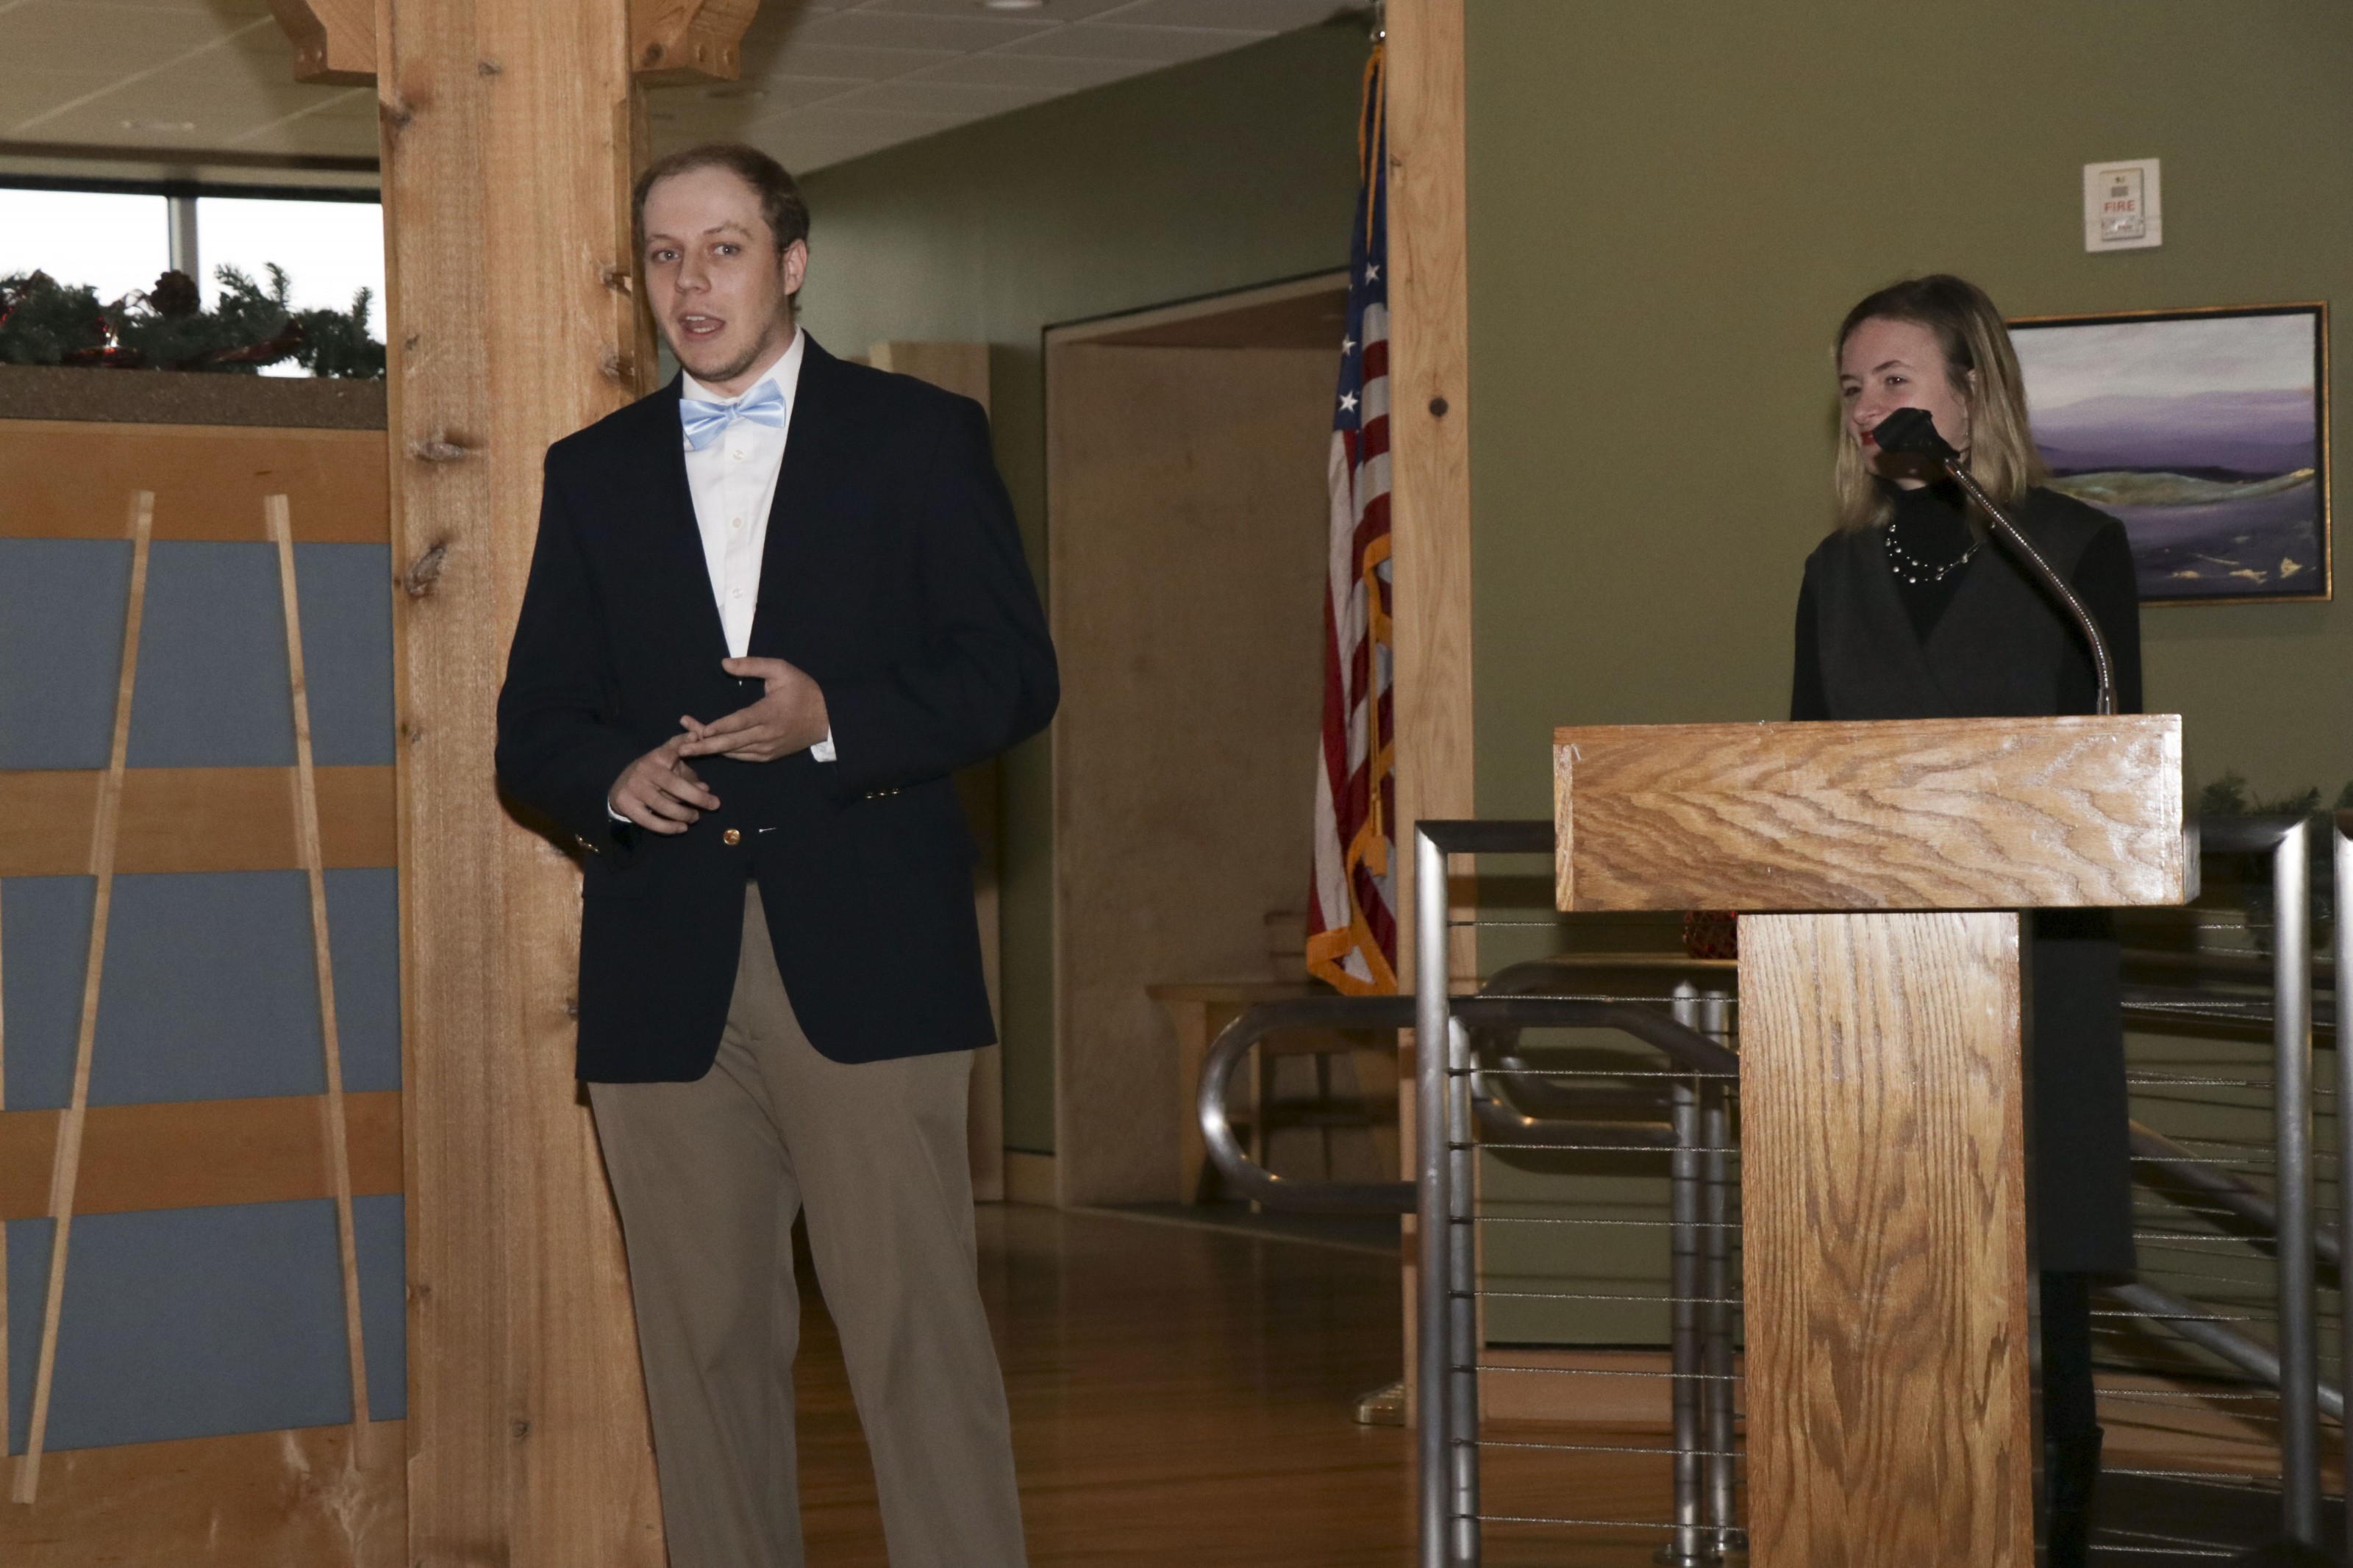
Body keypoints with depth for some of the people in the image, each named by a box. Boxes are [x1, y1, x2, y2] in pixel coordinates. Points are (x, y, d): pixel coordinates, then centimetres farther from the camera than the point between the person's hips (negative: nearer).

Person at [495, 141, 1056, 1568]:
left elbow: (1012, 674, 2)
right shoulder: (594, 473, 18)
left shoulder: (922, 438, 10)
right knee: (705, 1344, 3)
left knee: (919, 1333, -7)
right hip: (664, 976, 3)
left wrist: (833, 720, -14)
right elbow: (533, 728, 16)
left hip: (866, 959, -3)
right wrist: (610, 779, -7)